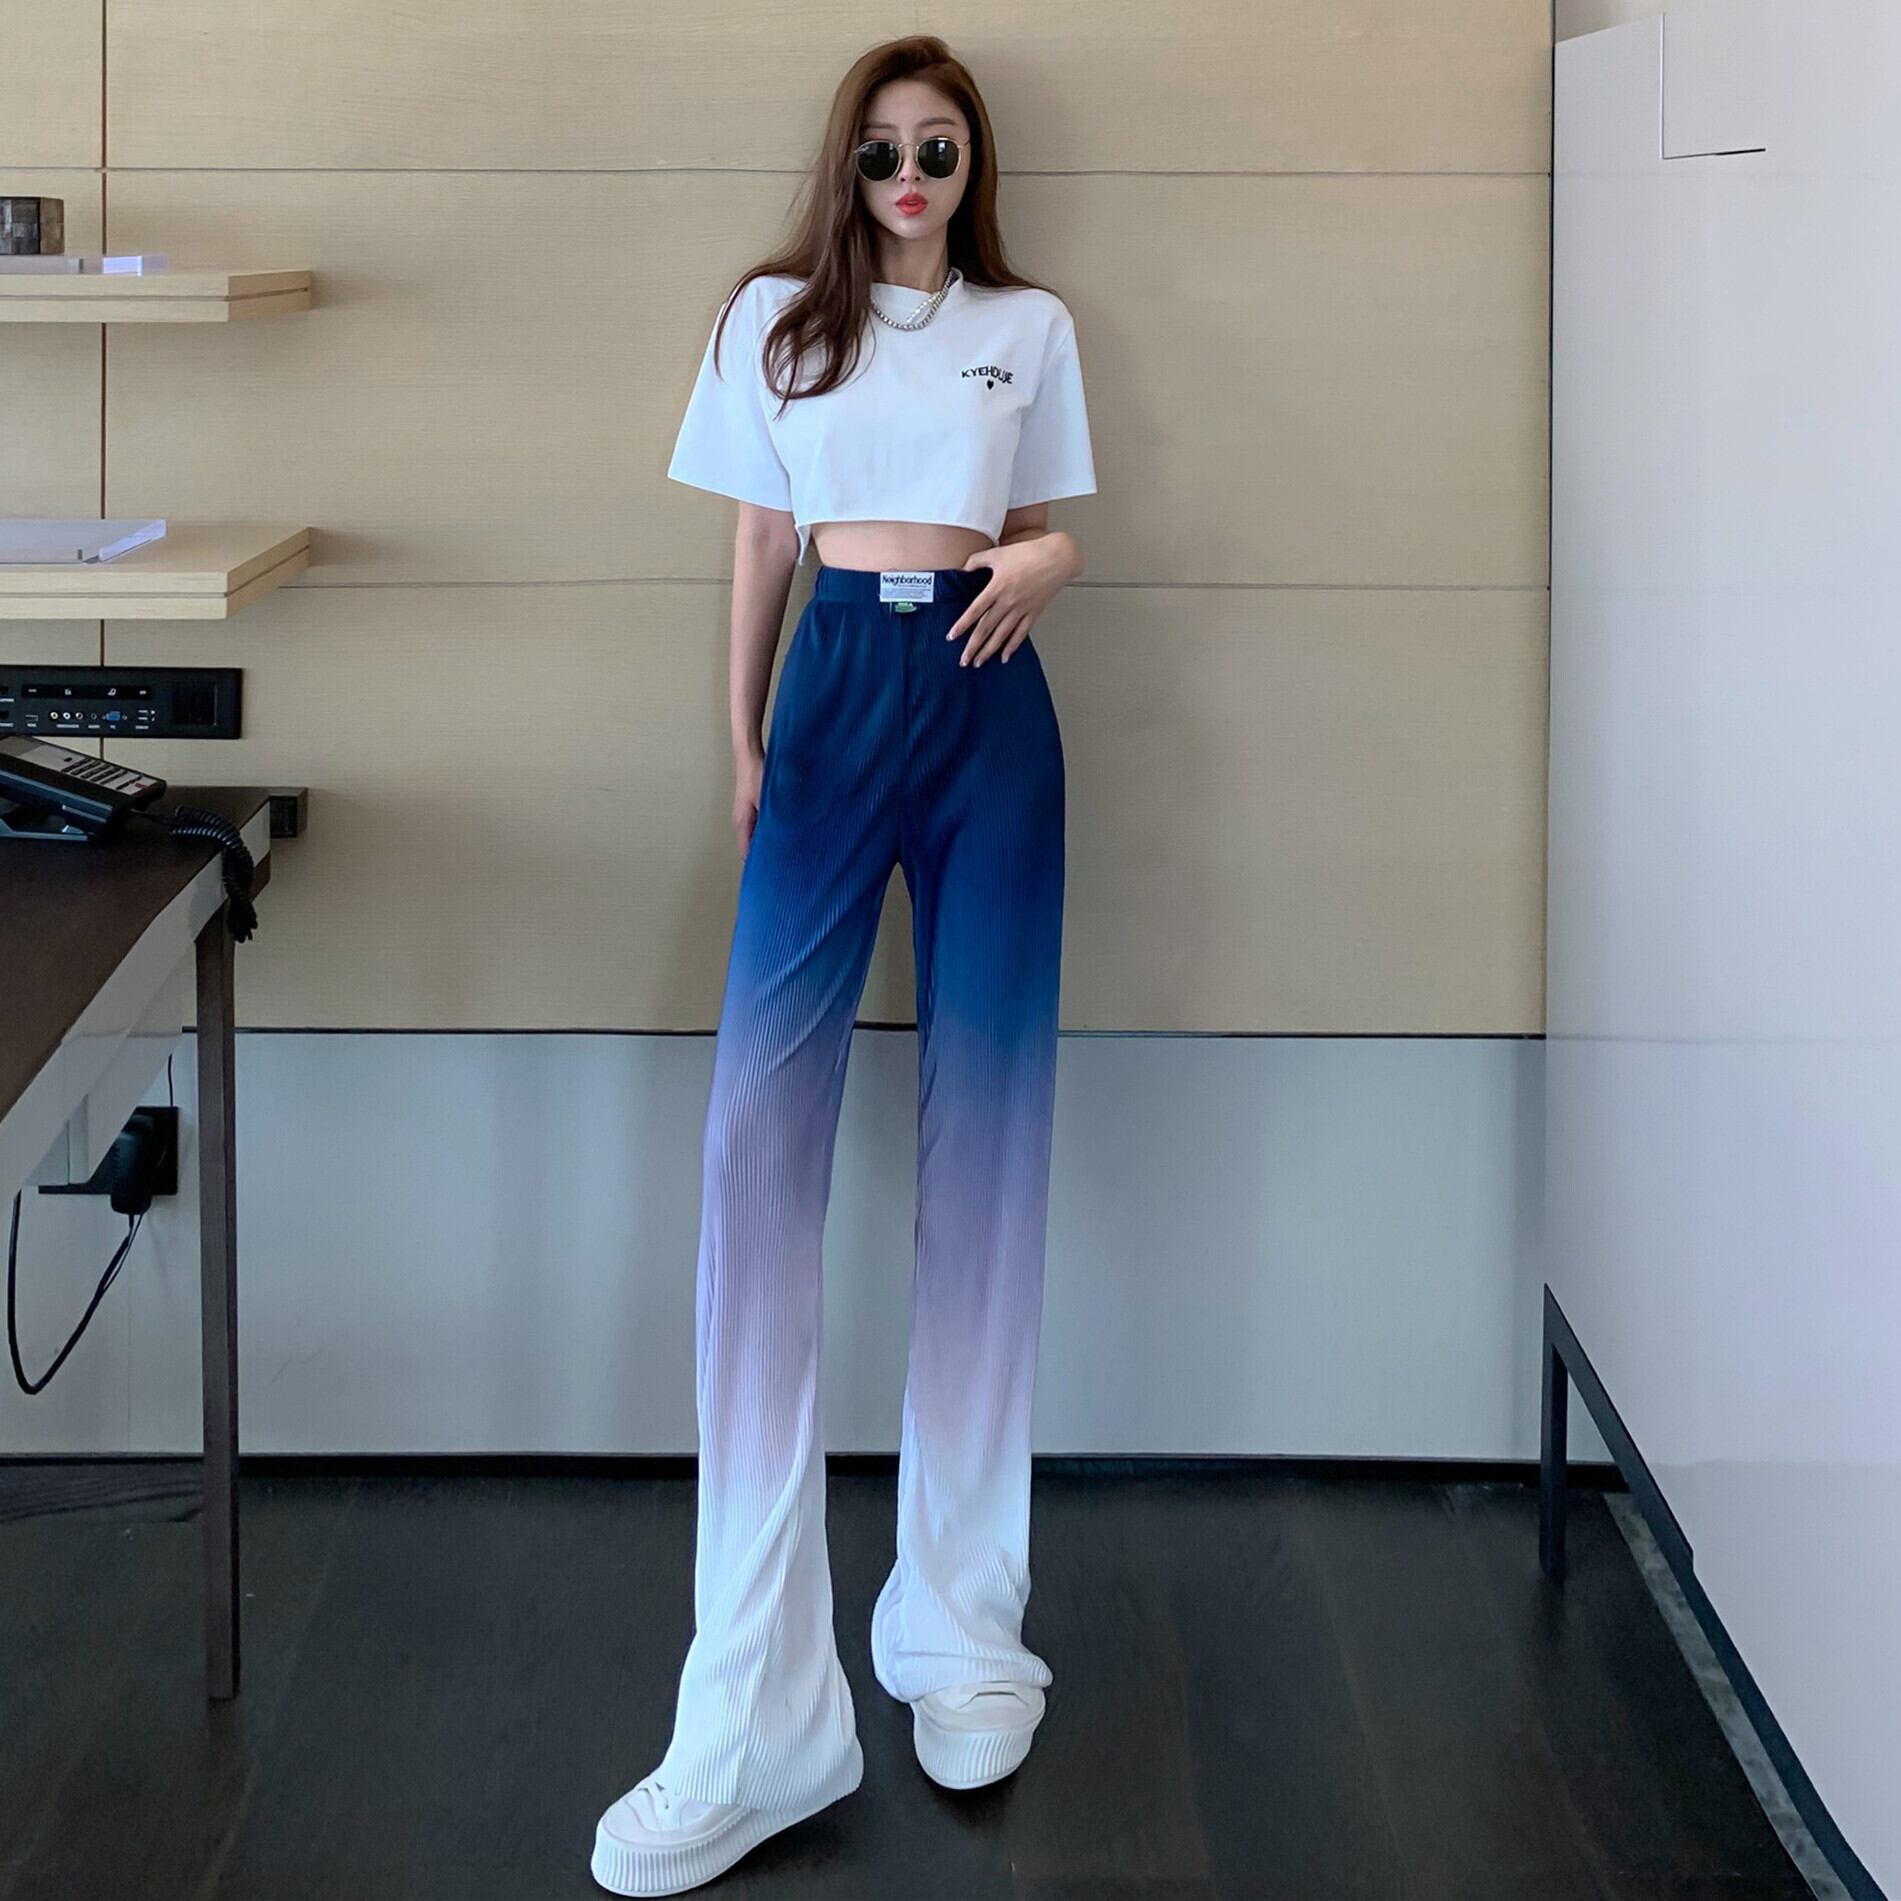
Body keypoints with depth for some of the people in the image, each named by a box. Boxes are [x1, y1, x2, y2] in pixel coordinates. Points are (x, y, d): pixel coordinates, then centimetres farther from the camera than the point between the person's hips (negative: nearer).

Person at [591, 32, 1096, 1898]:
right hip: (835, 688, -1)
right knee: (761, 1120, -15)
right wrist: (742, 741, 8)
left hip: (988, 698, 1)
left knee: (984, 1131, -1)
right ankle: (755, 1707, -16)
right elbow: (761, 546, 13)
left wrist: (1035, 570, -7)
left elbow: (1052, 534, 16)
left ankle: (961, 1620, 9)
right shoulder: (774, 319, 10)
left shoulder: (1030, 327, 11)